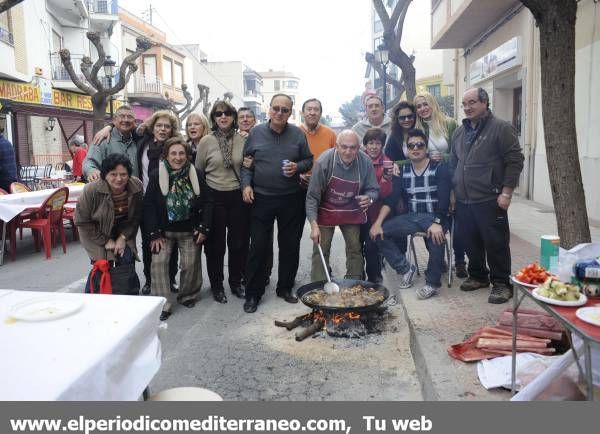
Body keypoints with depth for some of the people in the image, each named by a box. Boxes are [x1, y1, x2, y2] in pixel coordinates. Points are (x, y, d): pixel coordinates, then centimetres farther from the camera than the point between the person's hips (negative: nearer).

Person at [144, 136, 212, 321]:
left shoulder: (196, 174, -5)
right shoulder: (156, 175, -9)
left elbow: (207, 202, -1)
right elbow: (149, 205, -9)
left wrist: (204, 228, -7)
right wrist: (154, 234, -13)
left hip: (189, 231, 1)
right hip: (163, 231, -1)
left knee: (190, 264, -1)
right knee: (158, 262, -12)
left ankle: (187, 295, 27)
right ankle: (163, 304, 0)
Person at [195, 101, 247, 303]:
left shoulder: (242, 140, 3)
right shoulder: (206, 141, -3)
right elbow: (198, 171, 3)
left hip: (237, 196, 2)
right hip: (215, 197, -2)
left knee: (238, 242, 10)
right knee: (215, 244, 6)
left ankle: (236, 282, 28)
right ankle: (216, 285, 22)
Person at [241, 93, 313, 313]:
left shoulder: (298, 134, 3)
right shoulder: (256, 133, 2)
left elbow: (309, 160, 10)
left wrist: (298, 167, -10)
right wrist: (246, 184, -6)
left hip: (291, 199, 1)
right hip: (262, 198, -1)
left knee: (290, 246, 10)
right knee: (257, 247, 1)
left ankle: (285, 288, 27)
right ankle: (253, 294, 14)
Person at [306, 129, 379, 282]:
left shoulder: (365, 162, -17)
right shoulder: (324, 161, -24)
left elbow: (373, 189, -3)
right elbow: (312, 196, -19)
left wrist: (369, 198, -28)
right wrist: (314, 225, -26)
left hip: (352, 212, 3)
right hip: (326, 211, -2)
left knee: (355, 249, 7)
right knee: (321, 251, -3)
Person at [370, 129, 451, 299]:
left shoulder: (439, 168, -4)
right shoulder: (402, 170, 7)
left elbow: (444, 199, -15)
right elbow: (392, 198, -1)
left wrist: (437, 223, -32)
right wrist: (378, 222, -14)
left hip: (434, 216, -4)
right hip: (412, 217, 5)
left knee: (436, 235, -37)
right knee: (379, 233, -12)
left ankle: (432, 283, -16)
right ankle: (406, 268, 4)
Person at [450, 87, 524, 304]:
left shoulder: (501, 128, -5)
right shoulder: (459, 132, 15)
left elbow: (515, 161, -9)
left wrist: (506, 192, -14)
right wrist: (453, 191, 17)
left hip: (490, 200, -6)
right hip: (463, 201, 6)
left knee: (495, 243, -1)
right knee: (471, 242, 14)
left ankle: (501, 283, 12)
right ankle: (478, 276, 30)